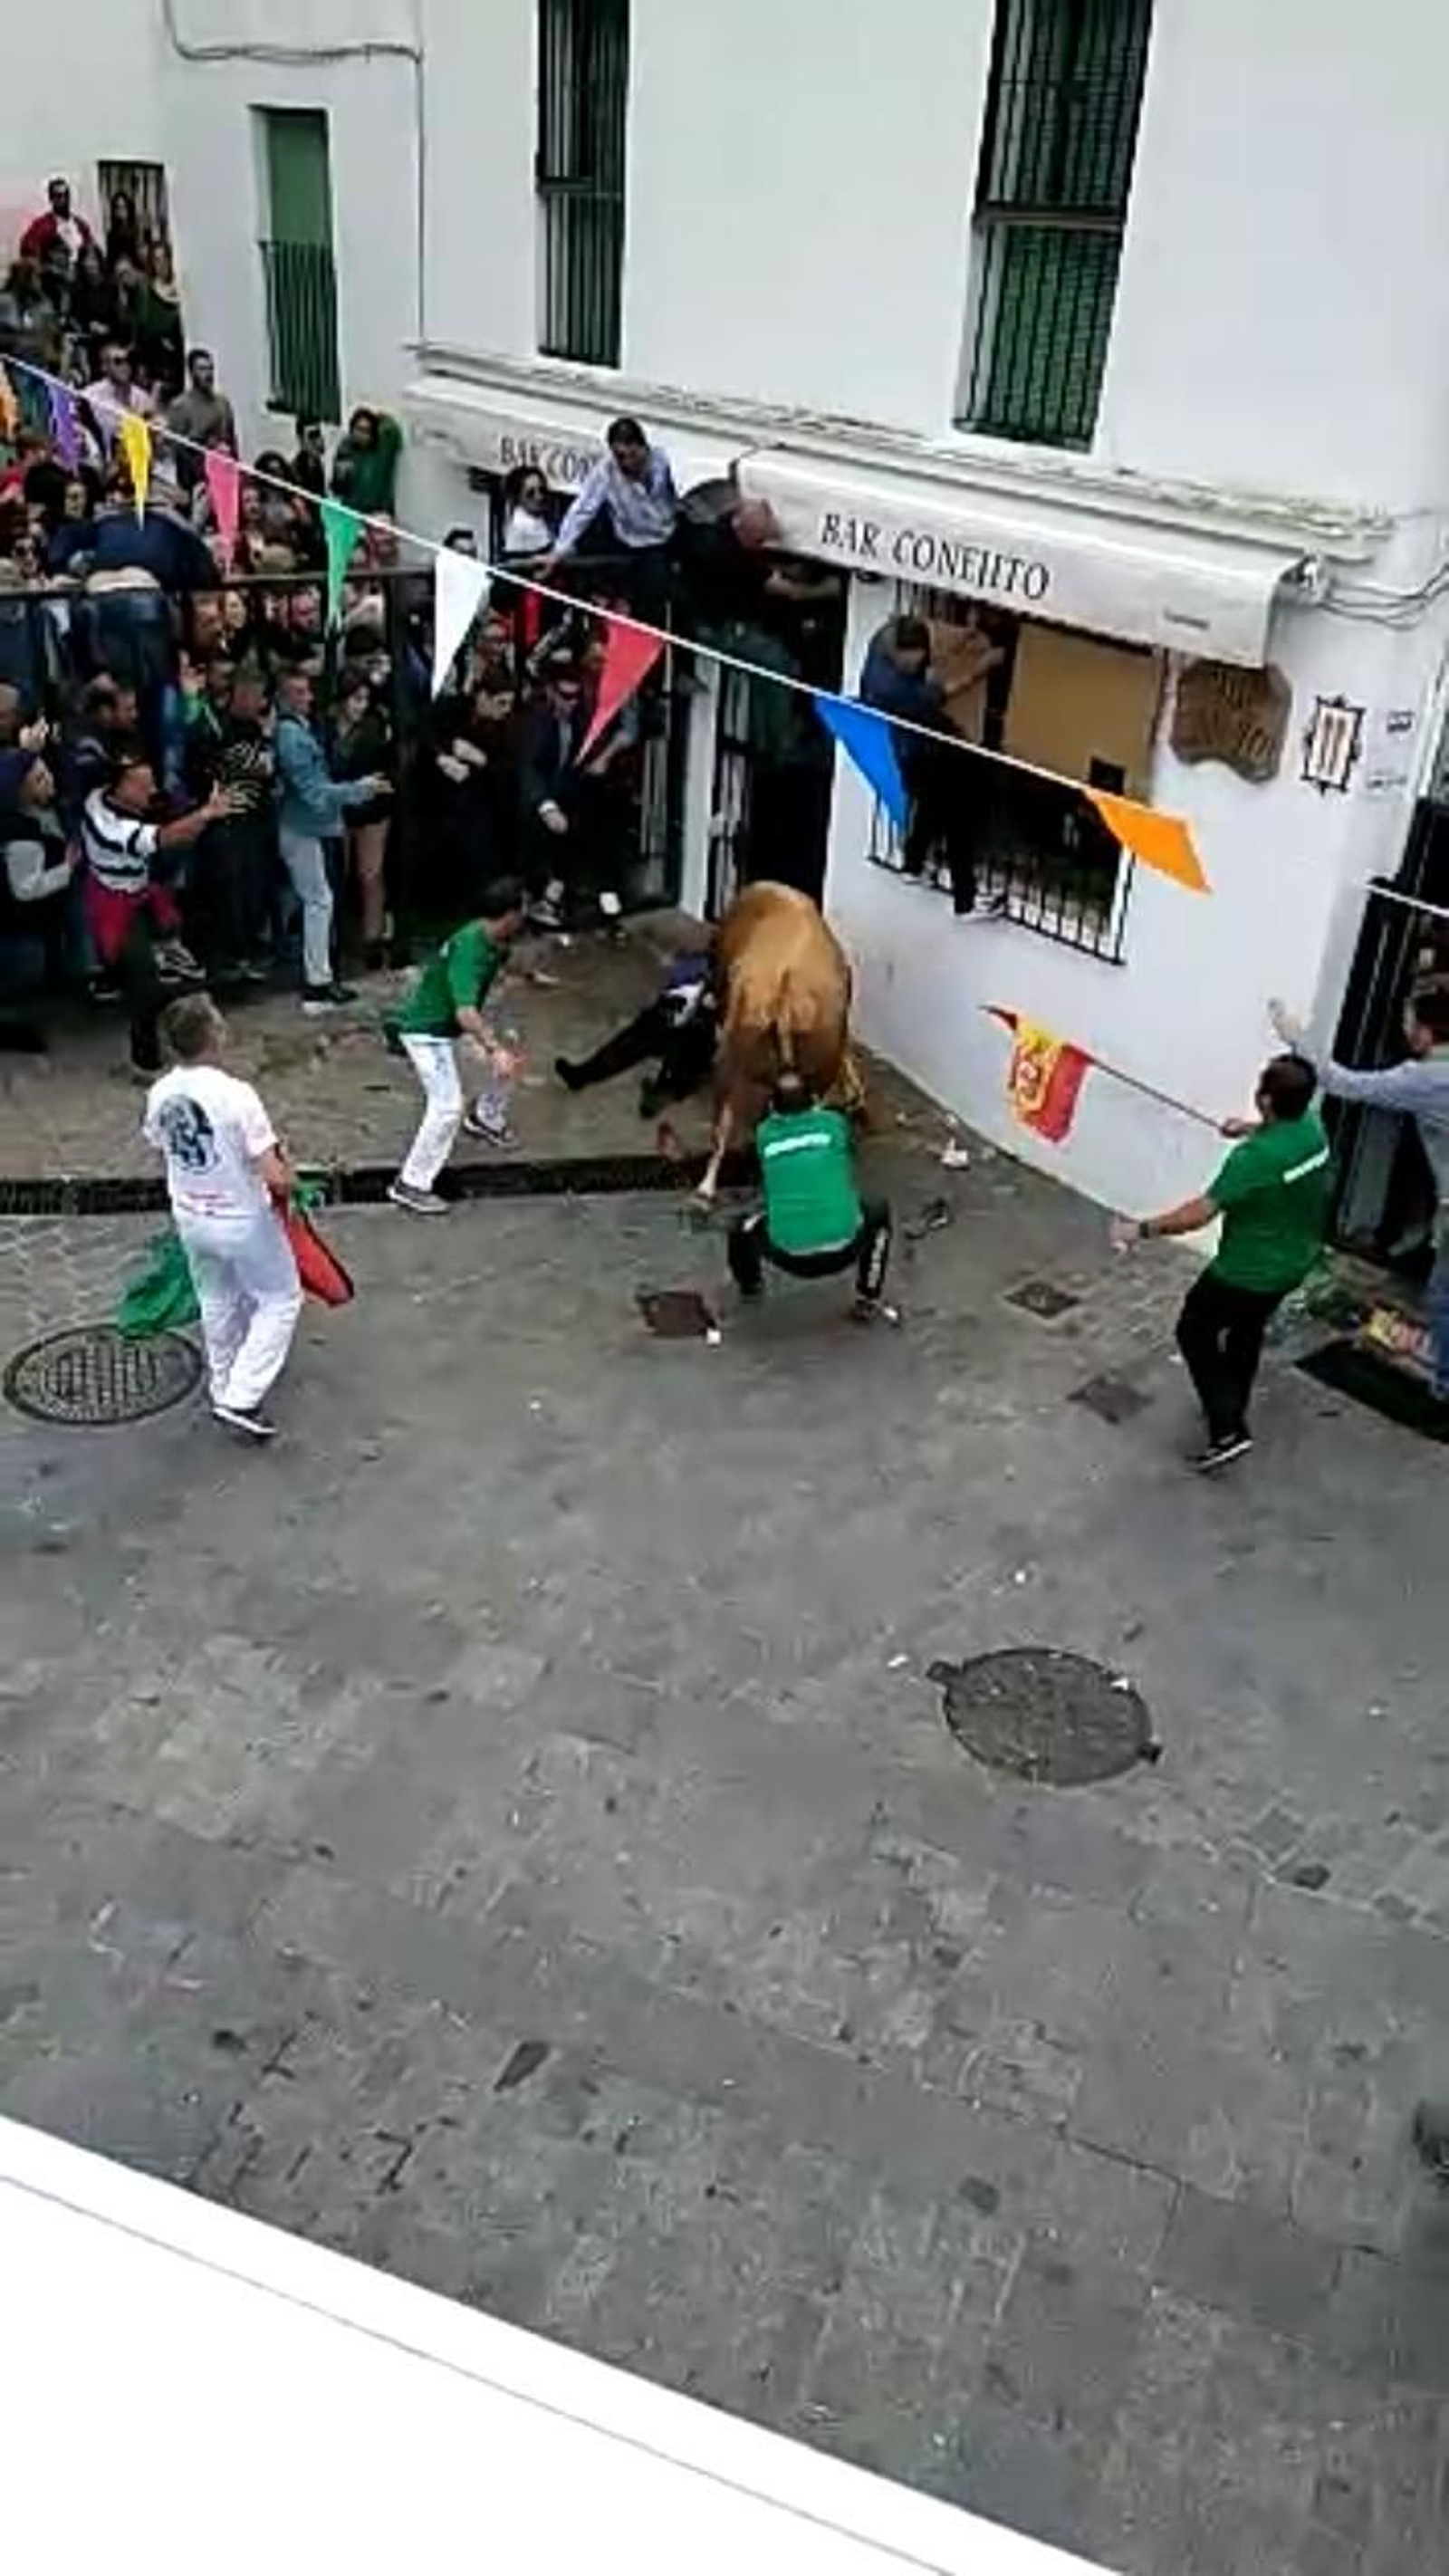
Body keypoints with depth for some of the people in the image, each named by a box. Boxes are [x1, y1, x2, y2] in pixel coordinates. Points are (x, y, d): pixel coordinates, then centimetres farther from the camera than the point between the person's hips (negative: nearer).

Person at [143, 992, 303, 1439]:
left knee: (217, 1305, 25)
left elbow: (163, 1150, 7)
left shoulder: (159, 1095, -9)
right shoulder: (236, 1095, -27)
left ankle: (225, 1390, 40)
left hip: (190, 1218, 6)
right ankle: (241, 1398, 8)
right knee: (280, 1300, 14)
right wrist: (287, 1181, -4)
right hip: (243, 1221, -6)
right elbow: (275, 1176, -26)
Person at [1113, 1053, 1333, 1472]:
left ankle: (1228, 1431, 5)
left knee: (1194, 1333, 11)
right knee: (1247, 1331, 29)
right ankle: (1229, 1407, 47)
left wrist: (1142, 1229, -24)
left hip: (1247, 1272, -8)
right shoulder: (1313, 1125, -10)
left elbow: (1199, 1212, -33)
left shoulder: (1255, 1157, -34)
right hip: (1295, 1263, 8)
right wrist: (1249, 1128, 20)